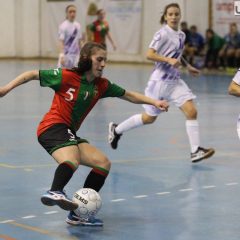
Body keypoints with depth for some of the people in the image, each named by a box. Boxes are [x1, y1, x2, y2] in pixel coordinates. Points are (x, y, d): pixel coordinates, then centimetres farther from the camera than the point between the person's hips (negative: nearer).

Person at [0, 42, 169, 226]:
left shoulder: (102, 85, 10)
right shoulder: (66, 76, -7)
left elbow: (129, 96, 16)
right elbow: (33, 75, 0)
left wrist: (154, 102, 5)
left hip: (69, 133, 8)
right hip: (53, 127, -8)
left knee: (103, 163, 1)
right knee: (72, 160, -36)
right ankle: (55, 192, -66)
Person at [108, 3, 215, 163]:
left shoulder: (181, 35, 9)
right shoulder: (163, 34, -12)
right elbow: (150, 55, -18)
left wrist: (188, 67, 17)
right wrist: (169, 60, -28)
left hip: (175, 81, 6)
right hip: (160, 81, -6)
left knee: (192, 111, -10)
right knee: (149, 118, 6)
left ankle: (196, 151, -8)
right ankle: (116, 129, 27)